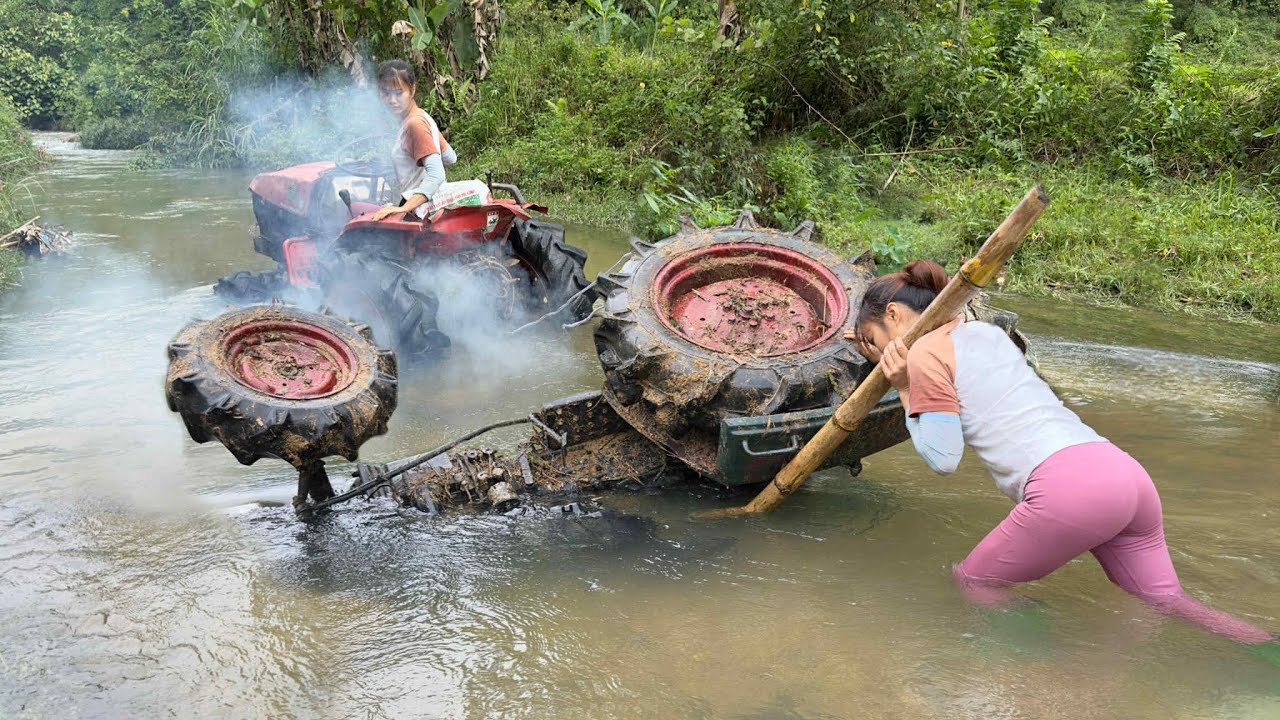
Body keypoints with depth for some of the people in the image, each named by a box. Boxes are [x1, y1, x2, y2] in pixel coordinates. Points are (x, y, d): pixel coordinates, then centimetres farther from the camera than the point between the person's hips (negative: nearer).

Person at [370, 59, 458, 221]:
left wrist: (404, 209, -34)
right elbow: (450, 158, 18)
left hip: (419, 207, -9)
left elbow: (436, 175, -25)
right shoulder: (423, 117, 11)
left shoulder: (415, 123, -15)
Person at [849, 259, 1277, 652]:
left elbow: (942, 458, -1)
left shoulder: (924, 353, 2)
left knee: (973, 581, 11)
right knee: (1169, 602, 17)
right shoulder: (986, 332, 27)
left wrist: (904, 391, 8)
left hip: (1068, 486, -8)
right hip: (1126, 471, 8)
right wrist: (882, 356, 39)